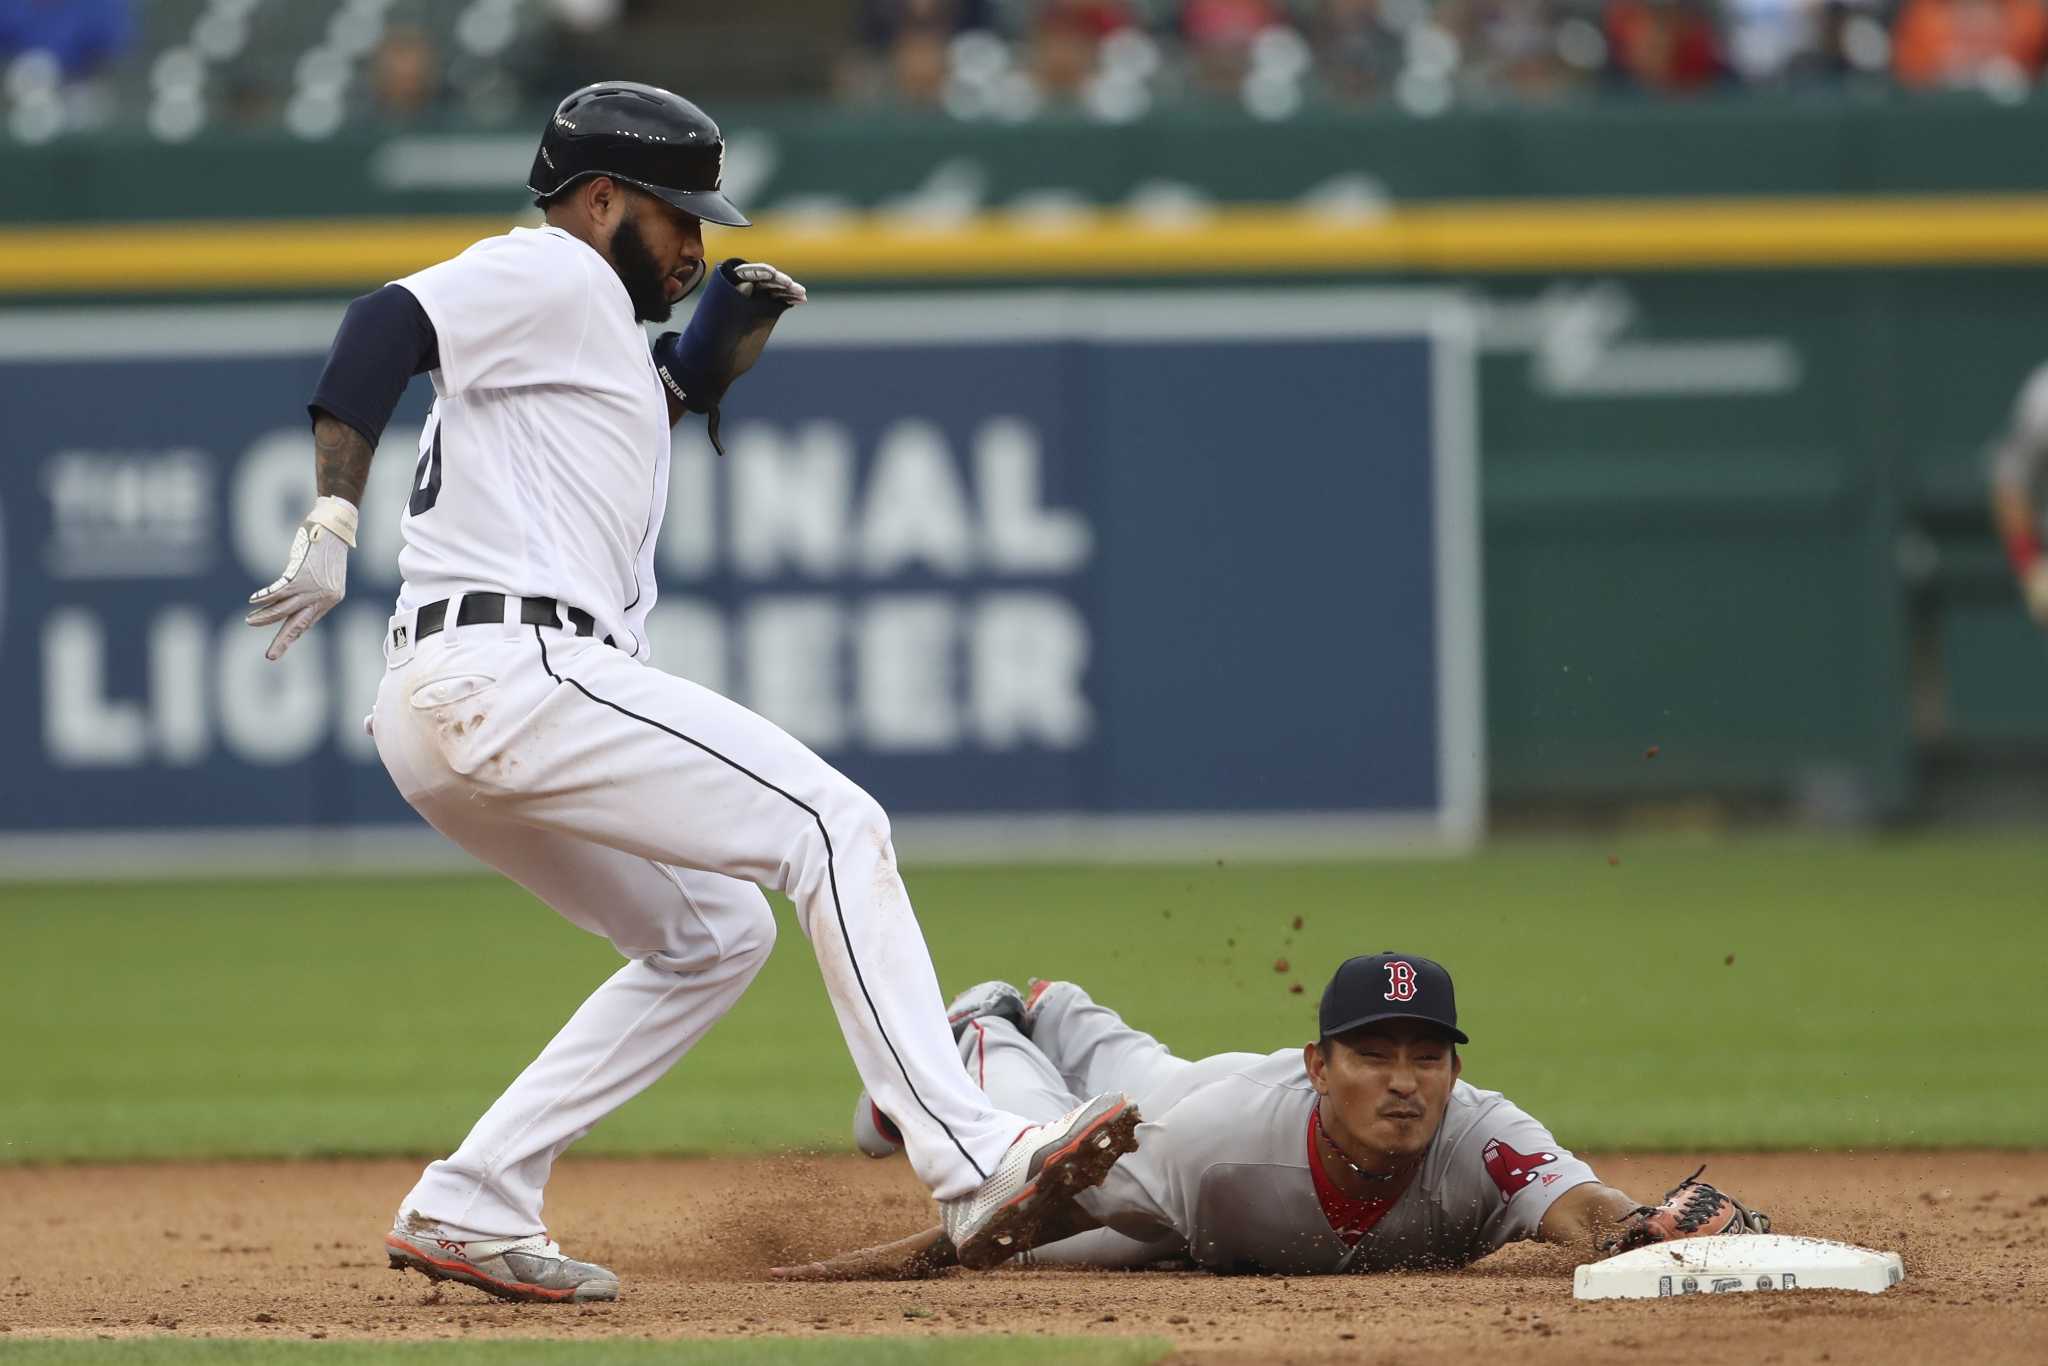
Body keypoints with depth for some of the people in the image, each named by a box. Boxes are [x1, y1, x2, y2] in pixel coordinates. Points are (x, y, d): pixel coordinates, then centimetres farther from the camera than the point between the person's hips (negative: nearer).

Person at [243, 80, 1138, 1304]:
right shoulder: (549, 274, 0)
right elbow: (386, 325, -15)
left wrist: (707, 357, 20)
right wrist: (331, 530, -26)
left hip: (436, 721, 10)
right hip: (515, 667, -10)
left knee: (713, 934, 20)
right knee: (834, 827, -11)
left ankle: (470, 1210, 9)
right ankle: (973, 1167, -21)